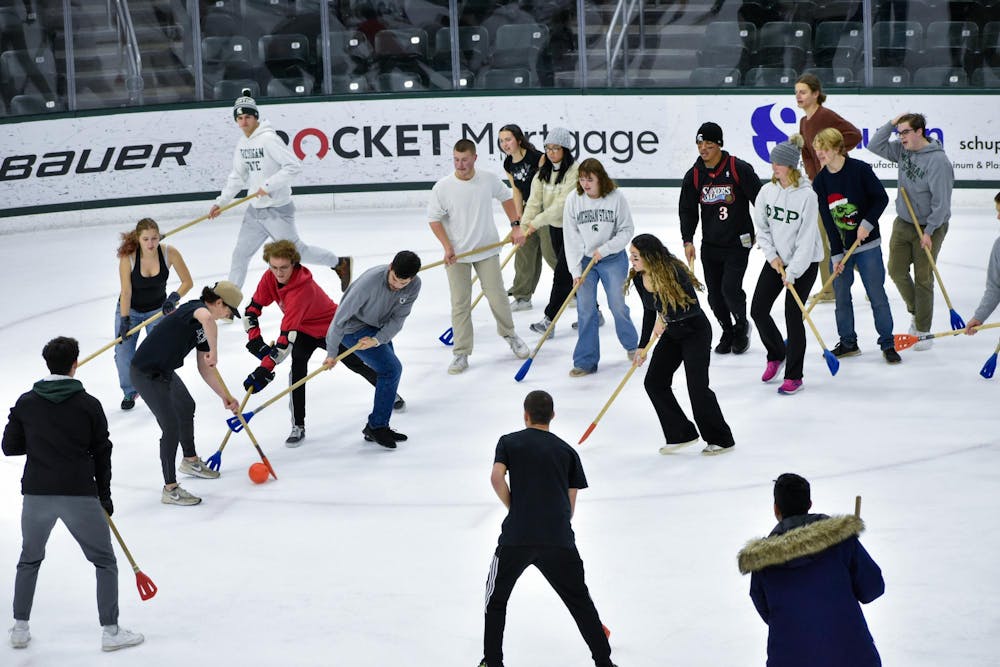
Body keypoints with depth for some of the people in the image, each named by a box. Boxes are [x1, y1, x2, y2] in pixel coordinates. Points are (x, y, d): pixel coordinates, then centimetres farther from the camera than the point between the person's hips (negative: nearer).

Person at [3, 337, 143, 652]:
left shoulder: (26, 403, 1)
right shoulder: (89, 405, -4)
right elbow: (102, 454, 2)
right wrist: (104, 496, 13)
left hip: (36, 495, 3)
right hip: (80, 496, -3)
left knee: (29, 560, 23)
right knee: (105, 562, 11)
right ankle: (111, 631, 8)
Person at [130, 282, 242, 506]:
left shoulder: (204, 326, 8)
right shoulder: (194, 308, -20)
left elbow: (204, 368, 14)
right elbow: (206, 318, -48)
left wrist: (225, 396, 11)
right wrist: (213, 351, -38)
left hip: (164, 372, 11)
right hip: (146, 374, -11)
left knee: (187, 407, 30)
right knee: (171, 428, -10)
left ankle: (190, 461, 54)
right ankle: (170, 490, -3)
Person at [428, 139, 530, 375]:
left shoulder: (489, 180, -7)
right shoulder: (443, 187, -13)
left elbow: (506, 198, 12)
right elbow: (434, 219, -4)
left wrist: (516, 226, 5)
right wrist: (447, 247, -13)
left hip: (487, 251, 1)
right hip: (457, 255, -1)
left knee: (497, 297, 5)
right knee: (460, 304, 1)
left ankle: (509, 334, 32)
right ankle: (461, 354, 10)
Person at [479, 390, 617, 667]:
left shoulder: (509, 441, 10)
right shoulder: (567, 451, 15)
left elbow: (497, 478, -6)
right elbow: (571, 503, 13)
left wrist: (515, 509, 8)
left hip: (516, 537, -1)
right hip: (560, 538, 1)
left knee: (496, 597, 18)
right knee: (580, 600, 14)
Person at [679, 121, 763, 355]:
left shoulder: (739, 169, -12)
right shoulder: (694, 175, 1)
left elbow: (759, 199, -7)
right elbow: (687, 209, 8)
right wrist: (688, 240, 0)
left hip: (738, 243, -4)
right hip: (710, 245, 4)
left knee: (730, 289, -14)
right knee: (714, 294, 5)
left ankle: (742, 326, 14)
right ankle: (728, 333, 26)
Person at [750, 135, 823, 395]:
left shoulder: (807, 196, -18)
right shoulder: (767, 191, -3)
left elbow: (807, 238, -18)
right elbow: (762, 228, 6)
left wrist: (792, 272, -20)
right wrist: (772, 256, -7)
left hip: (803, 262, -6)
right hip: (775, 259, 6)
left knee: (793, 315, -6)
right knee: (758, 310, 3)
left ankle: (794, 376, 6)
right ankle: (776, 355, 29)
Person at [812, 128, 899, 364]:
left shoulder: (859, 169, -13)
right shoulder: (820, 182, -2)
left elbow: (881, 198, -6)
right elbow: (827, 221, -3)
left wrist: (867, 223, -18)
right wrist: (836, 254, -6)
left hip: (867, 243, -4)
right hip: (840, 246, 4)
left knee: (877, 294, -2)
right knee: (841, 295, 7)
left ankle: (887, 344, 7)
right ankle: (848, 342, 21)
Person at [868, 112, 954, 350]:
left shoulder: (938, 160, -22)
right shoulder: (903, 151, 0)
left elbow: (941, 200, -21)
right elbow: (875, 146, 4)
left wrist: (929, 231, -20)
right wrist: (891, 124, -7)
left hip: (929, 226, -7)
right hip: (903, 223, 7)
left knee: (923, 279, 1)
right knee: (897, 271, 8)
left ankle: (923, 332, 11)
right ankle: (915, 311, 32)